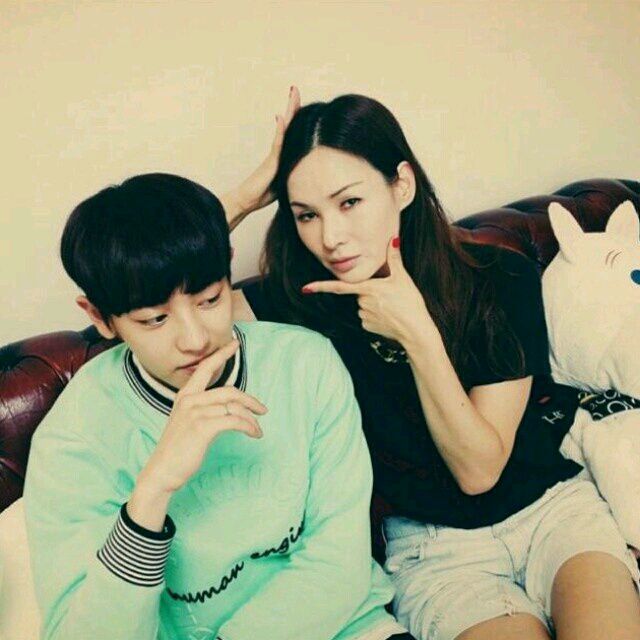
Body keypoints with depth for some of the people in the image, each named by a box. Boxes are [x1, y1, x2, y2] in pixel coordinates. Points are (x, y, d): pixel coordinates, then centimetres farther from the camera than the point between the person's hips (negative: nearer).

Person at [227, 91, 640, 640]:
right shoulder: (304, 301, -9)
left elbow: (478, 469, -14)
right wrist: (248, 196, -17)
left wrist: (416, 334, -24)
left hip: (551, 505, 1)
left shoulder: (502, 278, -11)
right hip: (433, 545, 0)